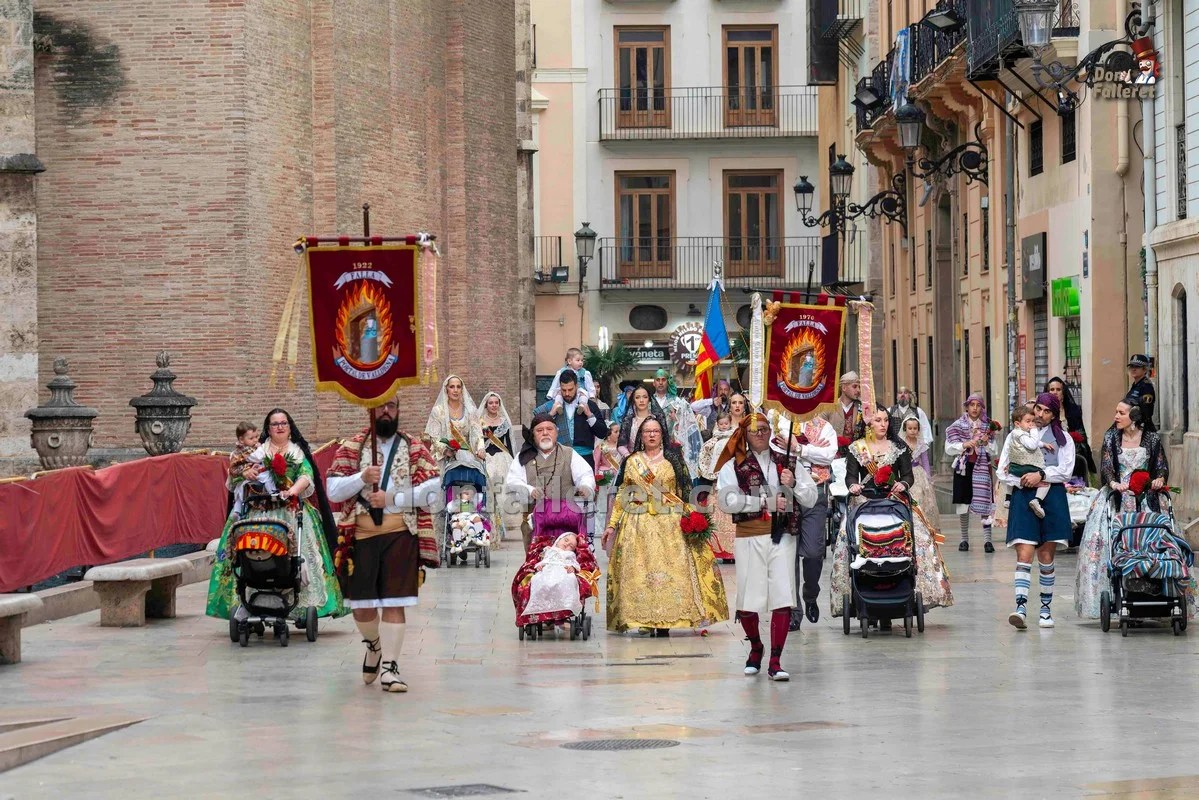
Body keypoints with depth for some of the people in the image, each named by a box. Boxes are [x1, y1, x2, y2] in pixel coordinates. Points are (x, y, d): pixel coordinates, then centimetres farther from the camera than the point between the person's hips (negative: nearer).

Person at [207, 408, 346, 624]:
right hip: (260, 511, 0)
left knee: (297, 551, -12)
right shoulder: (257, 451, 15)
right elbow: (234, 475, 10)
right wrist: (245, 472, -14)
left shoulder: (299, 452, 16)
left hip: (292, 511, 0)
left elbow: (306, 476, 0)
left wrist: (293, 490, -20)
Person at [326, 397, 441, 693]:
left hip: (401, 534, -1)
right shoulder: (351, 447, 8)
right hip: (361, 534, 1)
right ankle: (374, 645, 35)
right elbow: (333, 490, 1)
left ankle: (389, 666, -1)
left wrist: (392, 498, -12)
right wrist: (362, 478, -16)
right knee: (360, 604, 5)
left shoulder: (415, 449, 6)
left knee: (394, 602, -5)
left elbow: (432, 492, -4)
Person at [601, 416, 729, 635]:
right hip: (638, 525, 1)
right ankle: (642, 619, -6)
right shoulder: (631, 462, 13)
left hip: (669, 525, -1)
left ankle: (665, 622, -9)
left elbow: (685, 491, 8)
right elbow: (621, 495, 12)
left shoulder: (672, 459, 10)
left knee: (669, 570, -9)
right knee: (638, 571, -6)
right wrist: (612, 524, 6)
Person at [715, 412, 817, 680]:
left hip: (782, 536, 1)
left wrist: (794, 484, -9)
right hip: (749, 537, -1)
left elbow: (811, 499, 11)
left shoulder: (787, 463, 14)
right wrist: (767, 502, -13)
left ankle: (775, 662, -7)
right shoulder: (734, 466, 6)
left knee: (783, 597, -9)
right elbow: (726, 500, -11)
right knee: (748, 599, 1)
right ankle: (755, 646, 30)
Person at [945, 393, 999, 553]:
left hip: (982, 467, 0)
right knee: (963, 504, 0)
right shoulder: (958, 426, 6)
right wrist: (964, 445, -14)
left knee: (984, 503, -9)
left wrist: (987, 443, -10)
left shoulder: (987, 426, 9)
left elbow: (994, 452, 9)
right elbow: (949, 448, 0)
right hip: (963, 467, 0)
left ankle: (987, 539, -9)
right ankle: (964, 538, 12)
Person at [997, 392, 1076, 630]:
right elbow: (1003, 472, 6)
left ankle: (1046, 608, 14)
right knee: (1024, 555, -11)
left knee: (1046, 557, 4)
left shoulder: (1062, 438, 11)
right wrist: (1023, 482, -8)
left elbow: (1065, 471, 0)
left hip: (1052, 498, 0)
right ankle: (1021, 607, -21)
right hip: (1023, 497, 0)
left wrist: (1041, 475, -11)